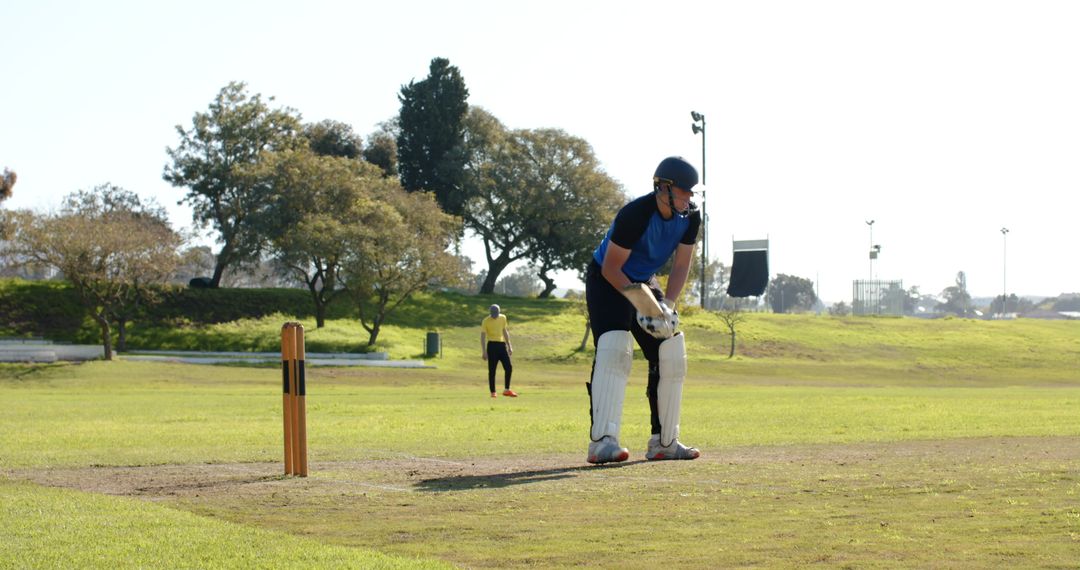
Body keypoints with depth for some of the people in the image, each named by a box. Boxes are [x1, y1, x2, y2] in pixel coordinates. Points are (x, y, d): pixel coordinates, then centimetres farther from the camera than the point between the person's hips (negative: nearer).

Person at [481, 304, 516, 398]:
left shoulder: (503, 318, 8)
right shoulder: (486, 321, -6)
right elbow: (482, 336, -6)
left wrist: (509, 345, 17)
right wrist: (484, 351, -11)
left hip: (501, 345, 5)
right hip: (492, 345, -5)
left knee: (509, 367, -2)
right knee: (492, 370, -2)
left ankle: (507, 390, 8)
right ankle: (493, 392, 4)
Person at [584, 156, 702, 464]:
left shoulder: (690, 216, -11)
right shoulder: (635, 214, -31)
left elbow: (681, 266, -4)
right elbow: (610, 268, -25)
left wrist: (666, 304, -19)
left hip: (644, 282, 8)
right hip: (607, 281, -8)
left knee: (671, 355, 2)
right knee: (613, 351, -26)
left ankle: (664, 442, 12)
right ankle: (602, 442, -32)